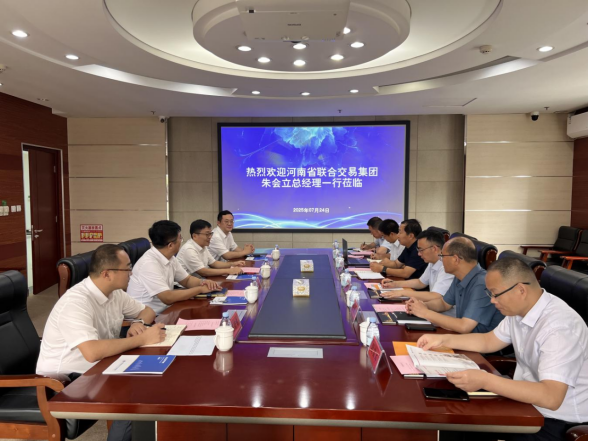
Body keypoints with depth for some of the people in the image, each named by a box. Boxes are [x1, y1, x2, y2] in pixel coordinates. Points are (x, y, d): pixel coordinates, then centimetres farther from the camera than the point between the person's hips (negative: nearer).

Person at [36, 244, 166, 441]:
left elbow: (147, 311, 12)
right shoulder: (76, 302, -28)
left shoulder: (115, 293, -2)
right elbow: (92, 352, -40)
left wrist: (140, 324, -11)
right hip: (64, 381, -8)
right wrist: (142, 339, -32)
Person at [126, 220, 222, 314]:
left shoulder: (170, 258, 3)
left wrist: (202, 282, -7)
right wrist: (200, 289, -19)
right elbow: (168, 298, -27)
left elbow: (187, 280, 14)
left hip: (163, 312, 8)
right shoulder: (149, 264, -24)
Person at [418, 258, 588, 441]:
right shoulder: (520, 308, -4)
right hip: (526, 400, 7)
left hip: (555, 421, -7)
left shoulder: (560, 326, -29)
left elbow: (550, 397, -35)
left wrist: (485, 381, -41)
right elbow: (489, 341, 11)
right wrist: (444, 340, 0)